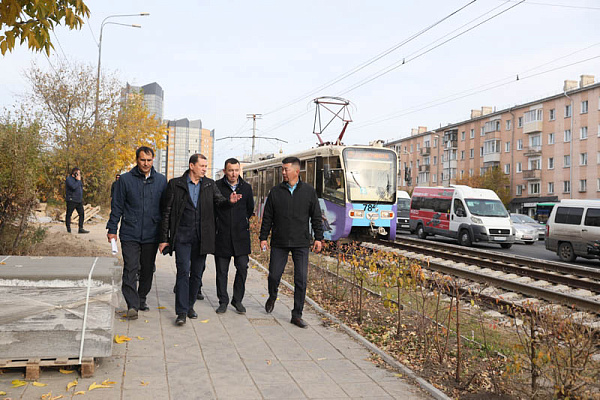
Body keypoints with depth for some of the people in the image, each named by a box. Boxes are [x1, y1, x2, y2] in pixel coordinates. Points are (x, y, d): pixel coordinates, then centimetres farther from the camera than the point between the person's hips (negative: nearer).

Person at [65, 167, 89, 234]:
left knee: (82, 214, 2)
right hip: (71, 200, -8)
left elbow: (81, 187, 21)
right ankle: (68, 229, 11)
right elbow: (73, 187, -24)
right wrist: (78, 180, -14)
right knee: (68, 214, 3)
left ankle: (81, 229, 5)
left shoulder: (77, 178, 16)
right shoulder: (69, 179, -9)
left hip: (79, 200, 8)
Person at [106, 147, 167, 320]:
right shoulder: (125, 179, 1)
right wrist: (112, 229, 0)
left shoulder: (161, 180, 6)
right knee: (130, 269, -8)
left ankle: (142, 299, 28)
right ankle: (132, 305, -4)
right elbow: (117, 206, 4)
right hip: (130, 234, -2)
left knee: (147, 270, 11)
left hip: (151, 234, 2)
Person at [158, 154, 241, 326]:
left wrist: (229, 200, -24)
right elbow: (166, 213, 1)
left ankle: (190, 305, 25)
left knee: (197, 273, 9)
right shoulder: (175, 184, 0)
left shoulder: (209, 184, 10)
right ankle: (181, 312, -5)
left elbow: (219, 200, 1)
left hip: (201, 237, 3)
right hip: (182, 235, -3)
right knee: (183, 271, -9)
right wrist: (164, 238, -2)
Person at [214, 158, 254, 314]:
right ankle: (223, 301, 17)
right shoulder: (216, 186, -3)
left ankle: (237, 300, 14)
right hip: (222, 235, -2)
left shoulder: (246, 187, 6)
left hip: (241, 235, 2)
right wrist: (217, 224, 8)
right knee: (222, 271, 4)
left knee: (242, 268, -2)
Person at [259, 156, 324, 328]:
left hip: (301, 243, -1)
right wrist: (263, 237, 3)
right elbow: (267, 217, 7)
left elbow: (316, 217, 5)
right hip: (279, 243, 1)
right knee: (274, 275, 3)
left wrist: (318, 238, -1)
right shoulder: (275, 191, 4)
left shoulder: (309, 191, 3)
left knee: (301, 279, -2)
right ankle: (272, 297, 36)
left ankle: (297, 315, 9)